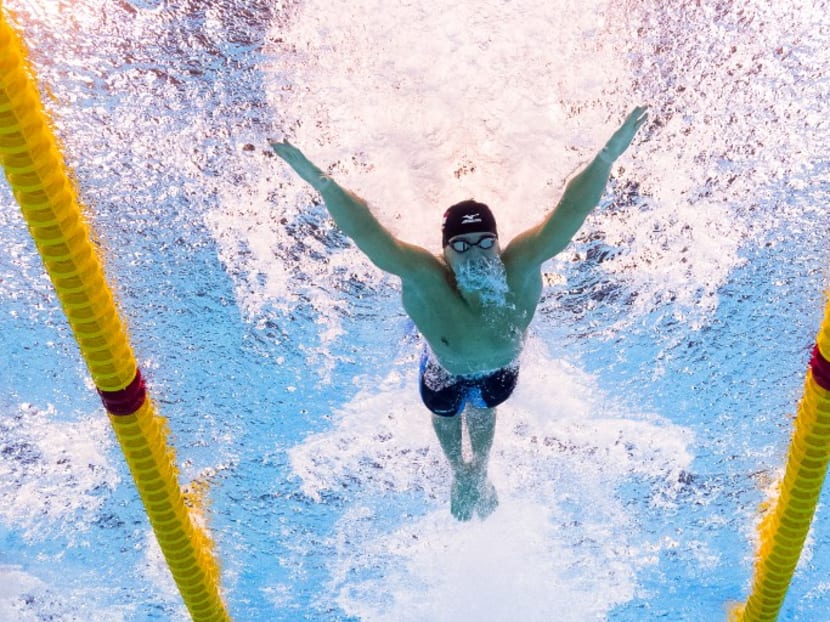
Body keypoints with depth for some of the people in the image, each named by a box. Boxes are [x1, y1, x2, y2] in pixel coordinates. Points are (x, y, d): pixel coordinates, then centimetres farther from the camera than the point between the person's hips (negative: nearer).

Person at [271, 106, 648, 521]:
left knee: (483, 410, 33)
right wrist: (321, 183, -69)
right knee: (445, 416, 30)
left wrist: (606, 158, -63)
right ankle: (459, 473, 67)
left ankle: (481, 470, 68)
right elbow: (365, 231, -55)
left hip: (502, 365, 1)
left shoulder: (520, 267, -45)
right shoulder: (423, 277, -47)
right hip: (445, 369, -1)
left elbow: (571, 211, -50)